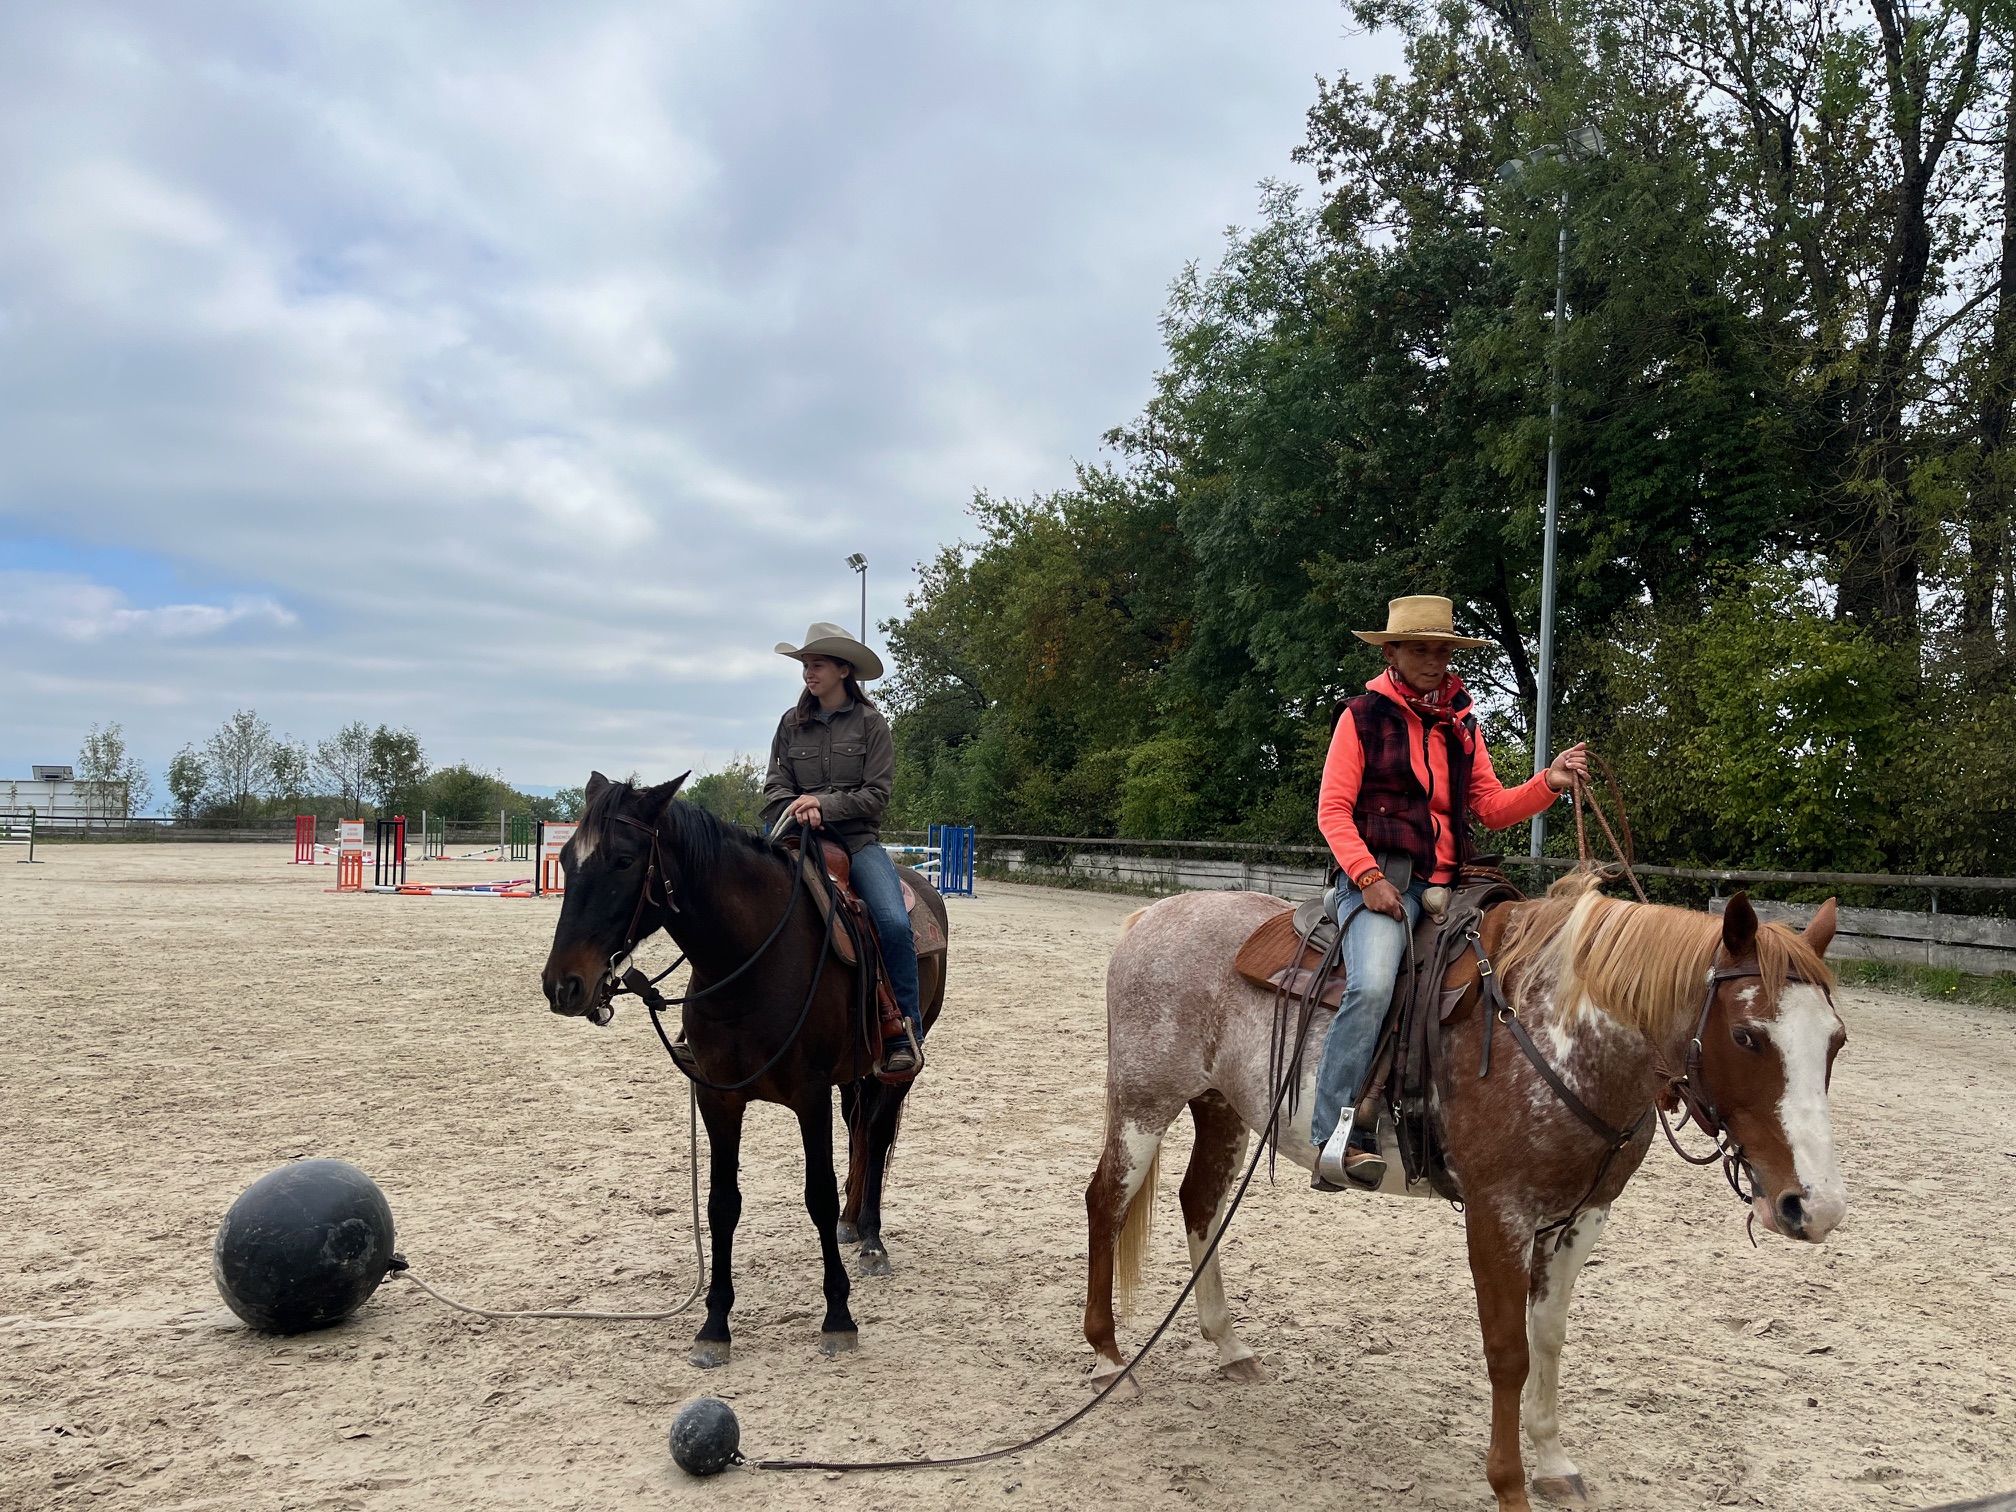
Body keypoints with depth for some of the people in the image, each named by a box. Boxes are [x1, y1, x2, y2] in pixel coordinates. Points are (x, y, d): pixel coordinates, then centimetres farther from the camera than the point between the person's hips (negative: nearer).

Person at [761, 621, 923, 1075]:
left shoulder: (871, 723, 4)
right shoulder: (791, 723, 12)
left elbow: (876, 794, -2)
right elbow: (775, 786, 9)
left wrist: (824, 804, -15)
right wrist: (796, 809, -13)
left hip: (857, 838, -2)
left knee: (894, 923, -25)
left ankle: (905, 1037, -15)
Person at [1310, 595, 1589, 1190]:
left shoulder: (1462, 724, 19)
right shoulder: (1364, 716, 2)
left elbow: (1493, 807, 18)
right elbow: (1333, 809, -3)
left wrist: (1548, 783, 0)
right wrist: (1368, 876, -16)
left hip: (1447, 884, 7)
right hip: (1383, 878, -7)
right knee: (1372, 986, -30)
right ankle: (1338, 1136, -28)